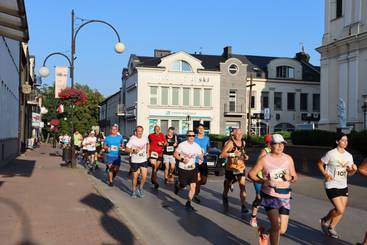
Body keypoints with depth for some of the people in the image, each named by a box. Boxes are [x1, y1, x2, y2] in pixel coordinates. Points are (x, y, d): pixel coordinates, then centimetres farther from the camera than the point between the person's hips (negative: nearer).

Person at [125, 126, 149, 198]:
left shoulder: (145, 138, -1)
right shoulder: (132, 140, -12)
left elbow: (147, 144, 22)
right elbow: (127, 149, -10)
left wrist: (147, 152, 13)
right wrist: (133, 150, -26)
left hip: (144, 160, 3)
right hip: (135, 161, -3)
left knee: (144, 176, -3)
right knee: (135, 177, 7)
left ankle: (141, 188, 24)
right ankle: (133, 191, 26)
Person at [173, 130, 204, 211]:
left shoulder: (197, 146, 1)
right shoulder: (182, 145, -8)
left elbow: (200, 155, 6)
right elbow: (175, 154, -4)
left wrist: (201, 159, -18)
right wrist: (182, 159, -19)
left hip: (193, 169, 3)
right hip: (183, 169, -3)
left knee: (193, 186, -6)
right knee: (183, 185, 4)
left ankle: (188, 203, 7)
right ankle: (177, 185, 42)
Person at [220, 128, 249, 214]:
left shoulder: (243, 142, 5)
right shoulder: (230, 143, -14)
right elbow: (222, 154, -19)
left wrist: (245, 156, 3)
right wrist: (233, 154, -28)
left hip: (241, 167, 3)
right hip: (231, 167, -3)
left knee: (243, 186, -9)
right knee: (228, 184, 17)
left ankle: (243, 206, -9)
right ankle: (225, 197, 47)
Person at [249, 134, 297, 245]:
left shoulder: (288, 159, 5)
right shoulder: (264, 159, -5)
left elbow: (294, 177, 11)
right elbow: (251, 174, 0)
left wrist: (289, 178, -11)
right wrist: (263, 181, -13)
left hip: (284, 197, 4)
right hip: (270, 196, -4)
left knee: (282, 230, 7)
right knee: (276, 225, -18)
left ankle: (264, 232, 37)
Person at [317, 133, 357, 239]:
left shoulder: (349, 156, 5)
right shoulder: (331, 154, -12)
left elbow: (349, 173, 10)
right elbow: (320, 164, -2)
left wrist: (354, 170, -12)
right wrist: (325, 174, -16)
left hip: (343, 186, 6)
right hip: (332, 186, -6)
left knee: (341, 210, 8)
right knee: (340, 210, -12)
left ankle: (331, 228, 29)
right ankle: (325, 220, 16)